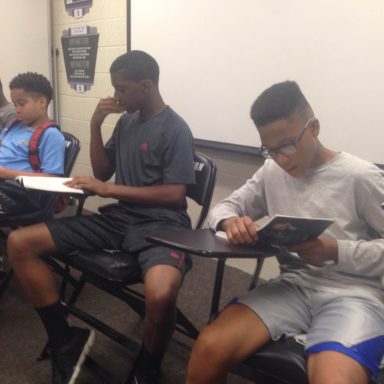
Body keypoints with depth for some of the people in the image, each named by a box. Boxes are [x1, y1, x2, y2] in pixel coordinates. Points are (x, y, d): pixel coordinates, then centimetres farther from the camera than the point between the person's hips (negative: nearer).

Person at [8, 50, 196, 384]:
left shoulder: (175, 129, -7)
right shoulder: (126, 120, 15)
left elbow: (174, 194, -15)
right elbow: (102, 171, 18)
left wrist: (109, 189, -15)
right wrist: (96, 125, 3)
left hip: (161, 222, -7)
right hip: (119, 217, 7)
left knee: (161, 294, -41)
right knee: (19, 243, -6)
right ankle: (66, 343, 2)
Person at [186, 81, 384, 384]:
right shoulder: (271, 172, 10)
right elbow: (225, 207, 14)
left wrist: (337, 251, -18)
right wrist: (230, 221, -10)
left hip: (353, 294, -3)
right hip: (292, 286, 4)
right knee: (210, 348, -21)